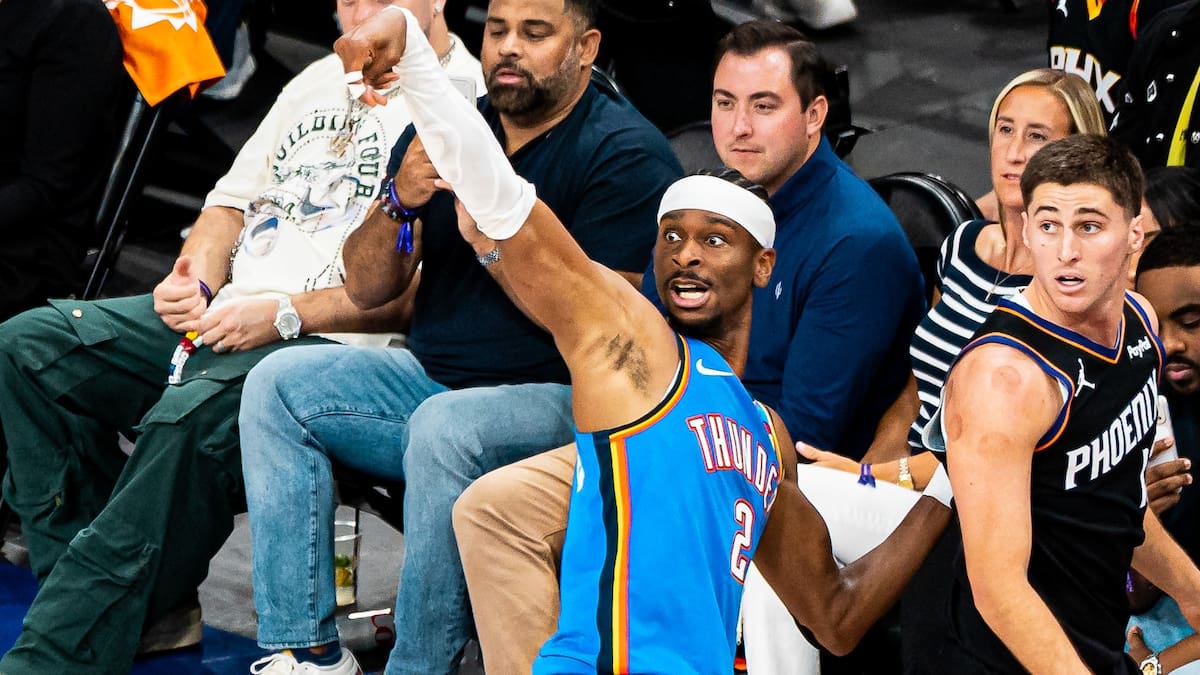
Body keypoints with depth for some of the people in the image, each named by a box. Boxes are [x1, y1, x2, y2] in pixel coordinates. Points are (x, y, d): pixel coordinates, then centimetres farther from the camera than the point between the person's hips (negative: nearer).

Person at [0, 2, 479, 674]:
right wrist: (195, 277, 4)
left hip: (335, 342, -9)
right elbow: (236, 197, 26)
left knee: (191, 414, -36)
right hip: (219, 316, 9)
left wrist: (286, 313, -19)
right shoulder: (323, 79, 20)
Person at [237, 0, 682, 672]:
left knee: (443, 428, -35)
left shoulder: (627, 154, -10)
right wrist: (401, 202, -13)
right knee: (278, 384, -9)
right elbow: (367, 289, 6)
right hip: (431, 375, 7)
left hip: (559, 397, -7)